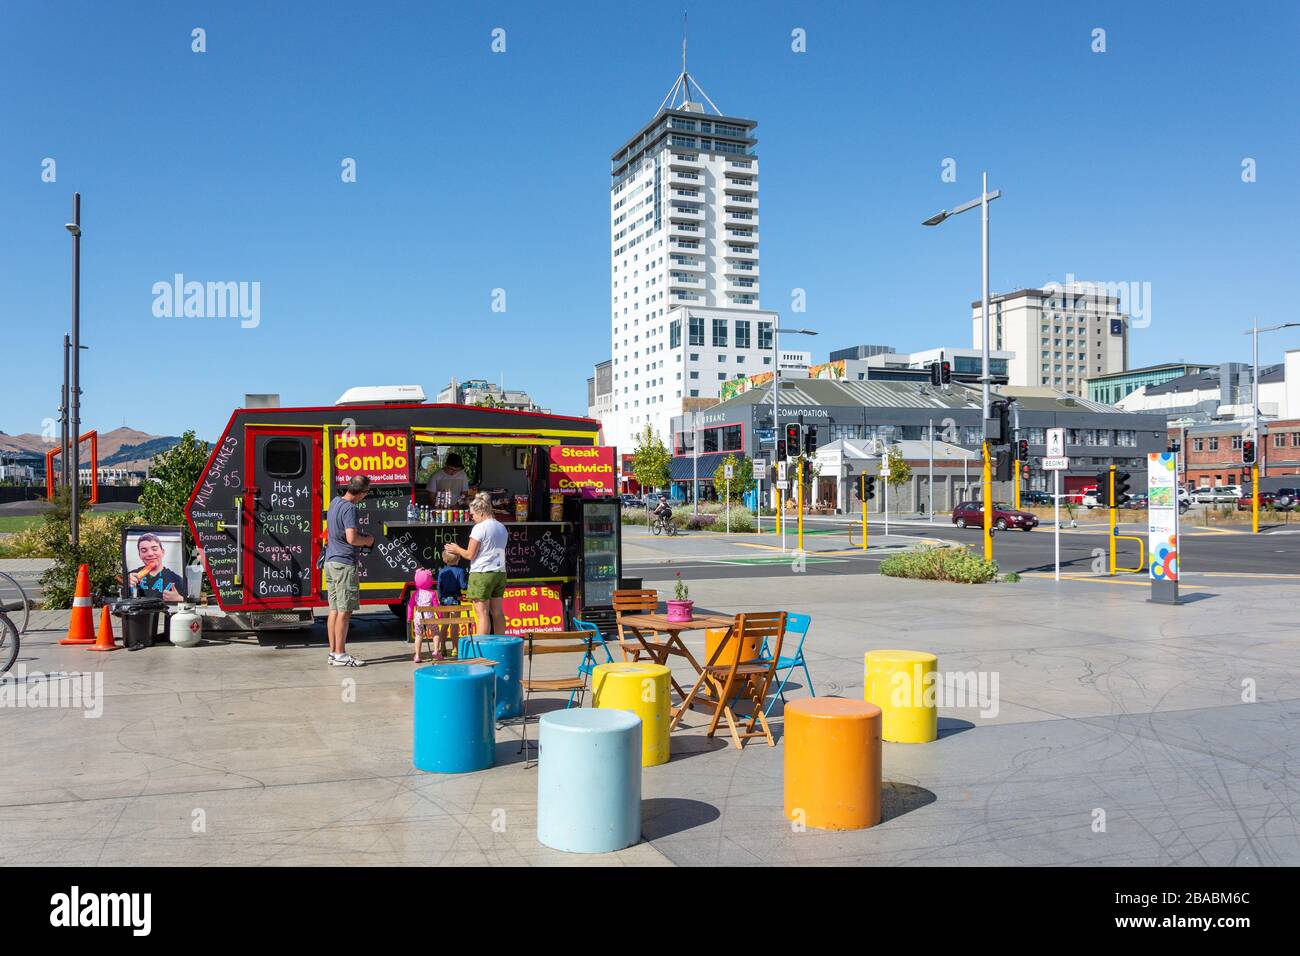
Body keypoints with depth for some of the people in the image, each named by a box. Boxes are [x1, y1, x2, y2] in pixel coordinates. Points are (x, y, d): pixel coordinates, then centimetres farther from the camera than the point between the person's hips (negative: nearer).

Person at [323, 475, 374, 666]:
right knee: (345, 611, -4)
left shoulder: (335, 502, 13)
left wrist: (362, 537, 19)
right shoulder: (349, 508, -17)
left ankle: (333, 652, 15)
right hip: (344, 564, -9)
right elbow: (351, 538, -25)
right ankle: (340, 655, -1)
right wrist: (367, 540, -6)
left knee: (334, 609, 11)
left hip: (330, 562, 9)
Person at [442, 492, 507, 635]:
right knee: (497, 612, 11)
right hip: (500, 572, 8)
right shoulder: (502, 528, 13)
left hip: (482, 574, -8)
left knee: (482, 613, -5)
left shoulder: (479, 528, -11)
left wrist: (457, 549, 9)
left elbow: (470, 555, -11)